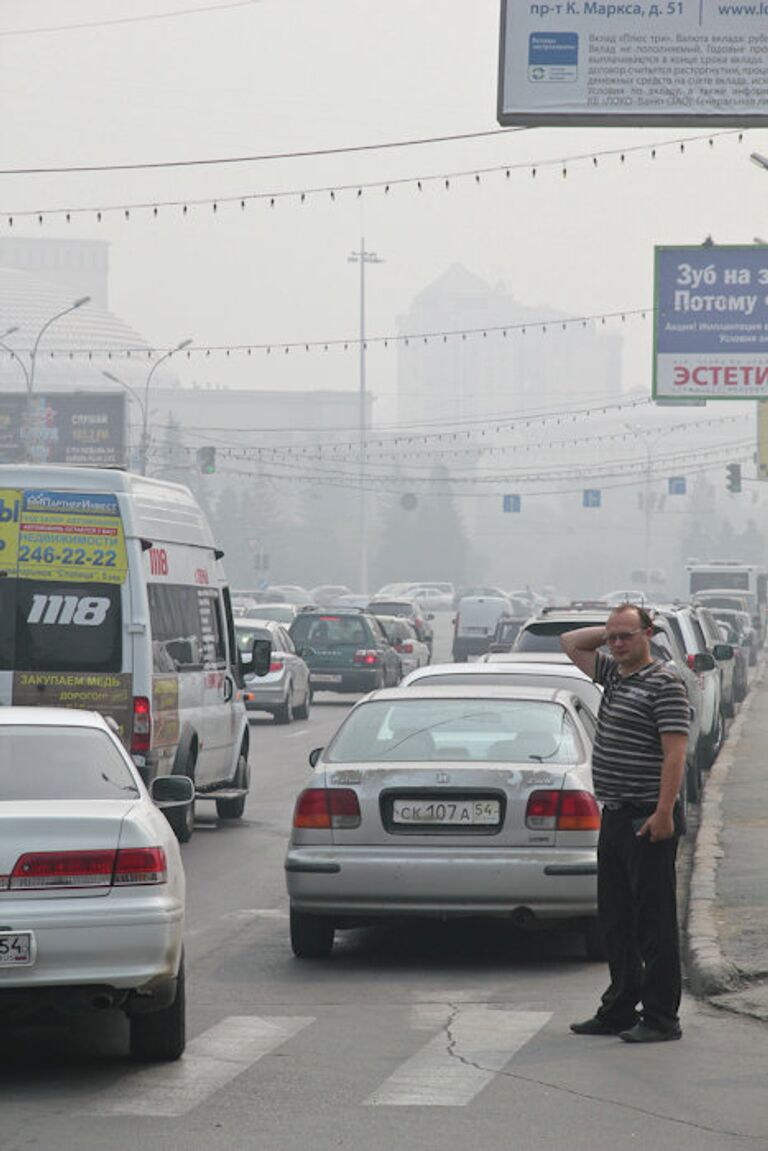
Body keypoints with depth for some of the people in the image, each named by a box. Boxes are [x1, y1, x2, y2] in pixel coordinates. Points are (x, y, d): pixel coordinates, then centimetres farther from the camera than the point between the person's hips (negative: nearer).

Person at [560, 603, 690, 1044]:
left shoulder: (664, 683, -11)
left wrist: (664, 813, -24)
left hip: (648, 820, -9)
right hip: (615, 817, 9)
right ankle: (619, 1010, 19)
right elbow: (571, 642, 29)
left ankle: (661, 1018, -3)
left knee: (655, 923, -6)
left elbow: (675, 752, -17)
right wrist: (610, 631, 13)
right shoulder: (614, 674, 15)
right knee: (616, 922, 13)